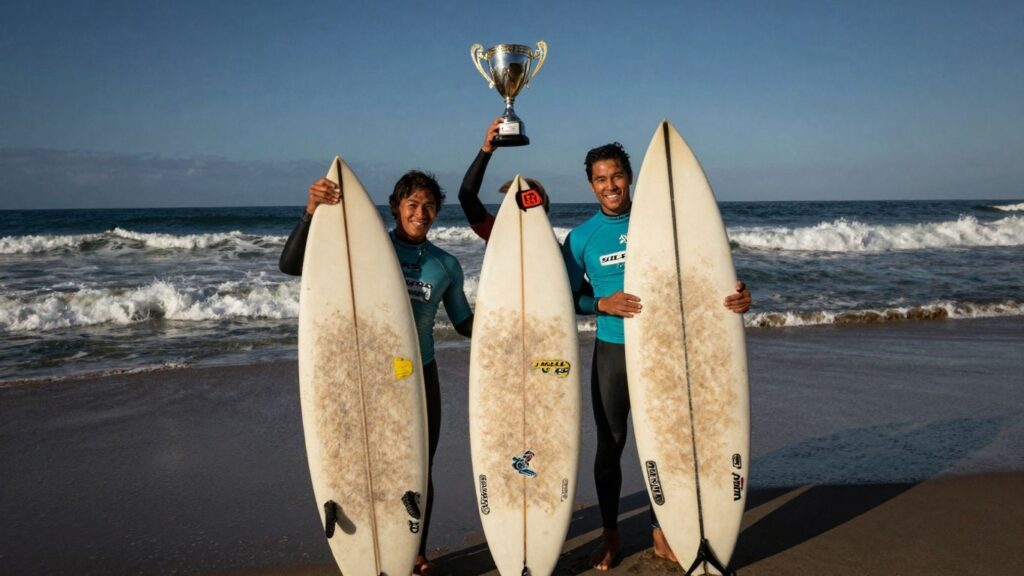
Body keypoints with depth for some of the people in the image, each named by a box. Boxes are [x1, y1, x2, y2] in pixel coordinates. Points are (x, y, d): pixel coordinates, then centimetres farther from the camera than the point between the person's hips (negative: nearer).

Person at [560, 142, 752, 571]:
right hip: (612, 351, 0)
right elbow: (568, 296, 2)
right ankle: (609, 534, 24)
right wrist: (603, 304, -17)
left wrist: (735, 295, -17)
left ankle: (660, 533, 25)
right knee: (610, 443, 7)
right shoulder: (581, 237, 0)